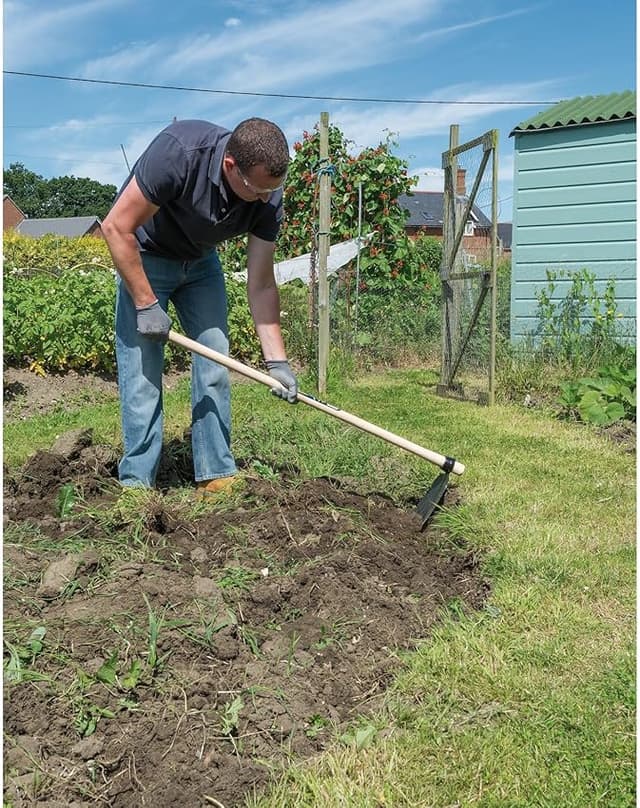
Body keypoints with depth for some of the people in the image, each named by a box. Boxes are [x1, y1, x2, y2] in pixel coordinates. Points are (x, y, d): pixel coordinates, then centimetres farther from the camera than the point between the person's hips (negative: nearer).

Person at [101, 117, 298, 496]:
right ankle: (137, 483, 2)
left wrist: (277, 361, -18)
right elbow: (116, 227, -27)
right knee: (142, 372, -9)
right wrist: (146, 305, -25)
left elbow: (261, 285, -14)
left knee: (215, 368, -1)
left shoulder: (268, 198, -21)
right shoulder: (179, 152, -35)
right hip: (144, 257, -4)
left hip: (200, 262, 4)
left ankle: (217, 476, 8)